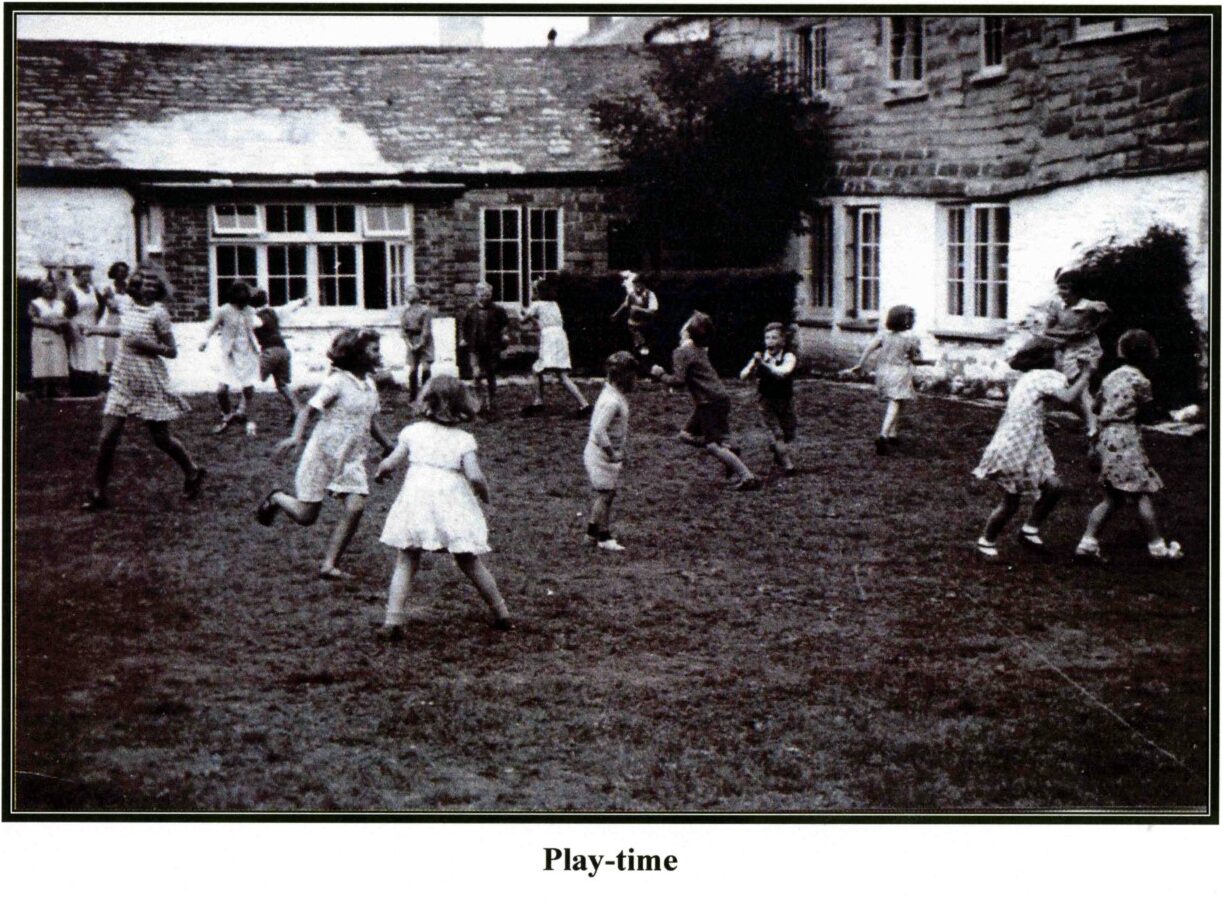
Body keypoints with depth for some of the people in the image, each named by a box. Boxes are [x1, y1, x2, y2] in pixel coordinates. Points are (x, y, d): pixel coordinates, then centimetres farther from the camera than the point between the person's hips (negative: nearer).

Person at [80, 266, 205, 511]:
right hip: (123, 382, 5)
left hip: (150, 384, -5)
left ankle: (193, 473, 29)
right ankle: (98, 493, 4)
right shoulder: (126, 307, 7)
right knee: (107, 437, -3)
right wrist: (97, 330, 32)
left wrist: (144, 344, -20)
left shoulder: (158, 313, -10)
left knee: (161, 438, 4)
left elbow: (172, 351, -10)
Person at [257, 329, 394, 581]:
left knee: (355, 508, -14)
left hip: (352, 460, 6)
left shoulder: (369, 384, 7)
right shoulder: (337, 381, -15)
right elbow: (308, 410, -16)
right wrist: (296, 437, -31)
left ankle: (329, 565, -4)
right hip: (322, 456, -6)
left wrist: (387, 445, 22)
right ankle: (276, 499, 34)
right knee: (306, 516, 2)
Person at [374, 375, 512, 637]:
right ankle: (501, 613, 24)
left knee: (405, 563, 4)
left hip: (416, 498, -1)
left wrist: (379, 473, 24)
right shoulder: (464, 439, 3)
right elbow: (474, 476, -9)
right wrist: (484, 491, 10)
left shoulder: (413, 431, 5)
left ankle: (393, 620, -8)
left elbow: (389, 464, 2)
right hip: (452, 501, 1)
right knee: (470, 563, 15)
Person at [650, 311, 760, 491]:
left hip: (711, 403, -9)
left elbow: (679, 381, -20)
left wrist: (660, 374, -6)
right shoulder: (699, 350, 16)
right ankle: (727, 450, 10)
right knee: (687, 435, 16)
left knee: (712, 445, -8)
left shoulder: (682, 352, -12)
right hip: (718, 398, 9)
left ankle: (747, 477, -11)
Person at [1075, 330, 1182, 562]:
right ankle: (1158, 547, 2)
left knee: (1112, 499, 12)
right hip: (1126, 438, -8)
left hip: (1105, 438, 8)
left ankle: (1087, 543, 3)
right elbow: (1146, 411, -3)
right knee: (1144, 494, -1)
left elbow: (1097, 406, 16)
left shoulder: (1111, 377, 14)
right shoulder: (1140, 381, -8)